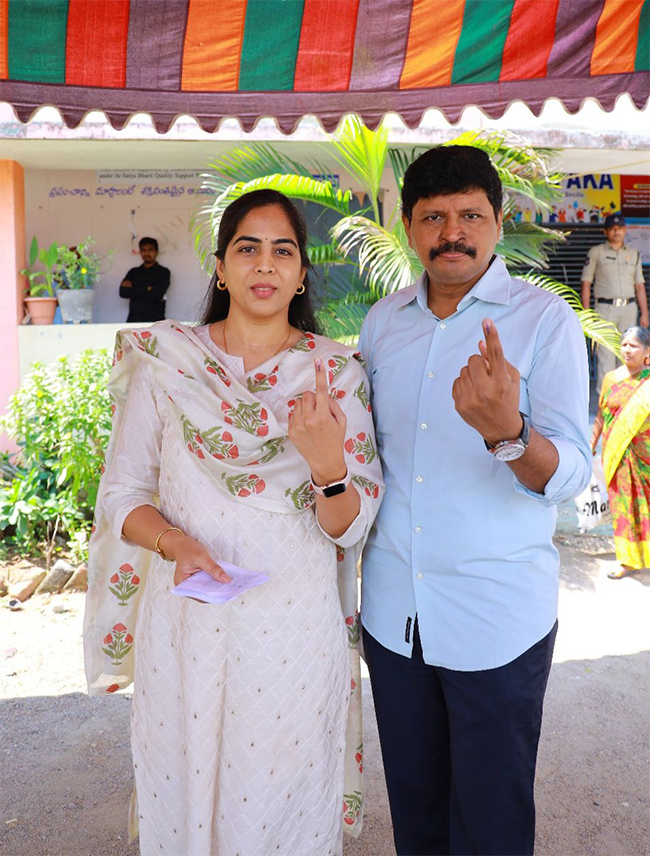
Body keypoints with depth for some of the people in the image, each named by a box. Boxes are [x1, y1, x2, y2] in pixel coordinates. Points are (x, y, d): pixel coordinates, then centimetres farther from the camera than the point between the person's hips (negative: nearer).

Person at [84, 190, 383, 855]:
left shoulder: (336, 371, -2)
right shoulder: (163, 359, -1)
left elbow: (349, 530, -4)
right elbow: (122, 495, 2)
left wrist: (328, 463, -25)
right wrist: (175, 543, -17)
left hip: (295, 631, 0)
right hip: (186, 625, 1)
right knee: (184, 799, 18)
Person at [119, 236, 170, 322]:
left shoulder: (163, 272, 6)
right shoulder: (133, 272, 18)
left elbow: (157, 294, -8)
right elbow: (123, 292, 3)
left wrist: (133, 291, 2)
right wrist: (146, 289, -5)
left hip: (154, 320, -3)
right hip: (133, 320, 3)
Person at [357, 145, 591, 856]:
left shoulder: (545, 320, -10)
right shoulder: (383, 320, 4)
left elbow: (570, 475, -18)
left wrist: (505, 431, -37)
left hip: (497, 617, -4)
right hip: (393, 608, 4)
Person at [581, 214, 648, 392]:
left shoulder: (634, 254, 15)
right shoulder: (596, 252, 4)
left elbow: (639, 285, 14)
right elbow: (586, 284, 2)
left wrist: (644, 313, 8)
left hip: (629, 307, 4)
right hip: (605, 308, -3)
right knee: (606, 353, -8)